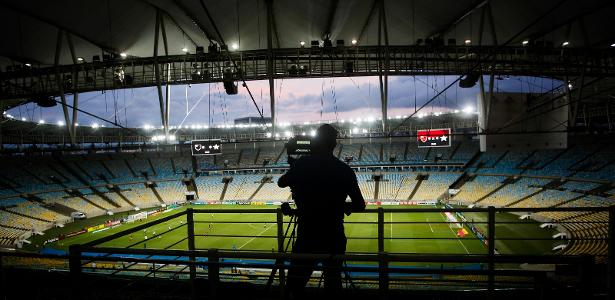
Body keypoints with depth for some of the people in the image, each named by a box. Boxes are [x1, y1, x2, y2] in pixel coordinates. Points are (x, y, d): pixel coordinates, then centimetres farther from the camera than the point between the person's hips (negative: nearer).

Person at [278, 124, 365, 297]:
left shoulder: (303, 164, -7)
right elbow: (360, 206, 3)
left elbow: (281, 183, 10)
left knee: (295, 286, 12)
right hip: (335, 237, 2)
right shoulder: (345, 170, -3)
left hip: (308, 237, -2)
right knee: (333, 285, 19)